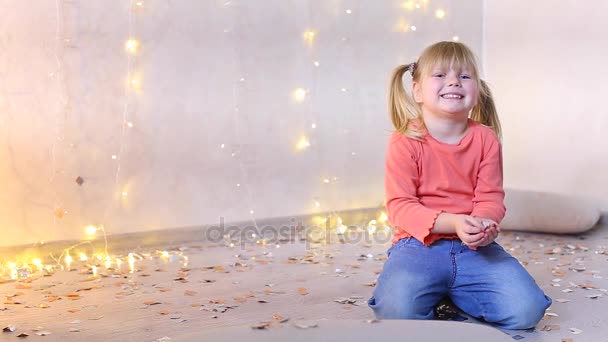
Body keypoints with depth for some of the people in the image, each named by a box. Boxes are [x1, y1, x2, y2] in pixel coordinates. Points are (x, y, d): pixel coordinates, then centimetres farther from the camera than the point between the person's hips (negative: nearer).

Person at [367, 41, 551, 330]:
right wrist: (453, 222, -26)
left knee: (527, 310, -15)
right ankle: (434, 295, 5)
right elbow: (400, 206, -12)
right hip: (419, 244, -3)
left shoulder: (485, 140, 3)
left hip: (474, 247, 3)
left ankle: (454, 296, 11)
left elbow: (490, 198, 3)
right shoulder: (405, 143, -7)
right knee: (399, 311, -31)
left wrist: (485, 224, -22)